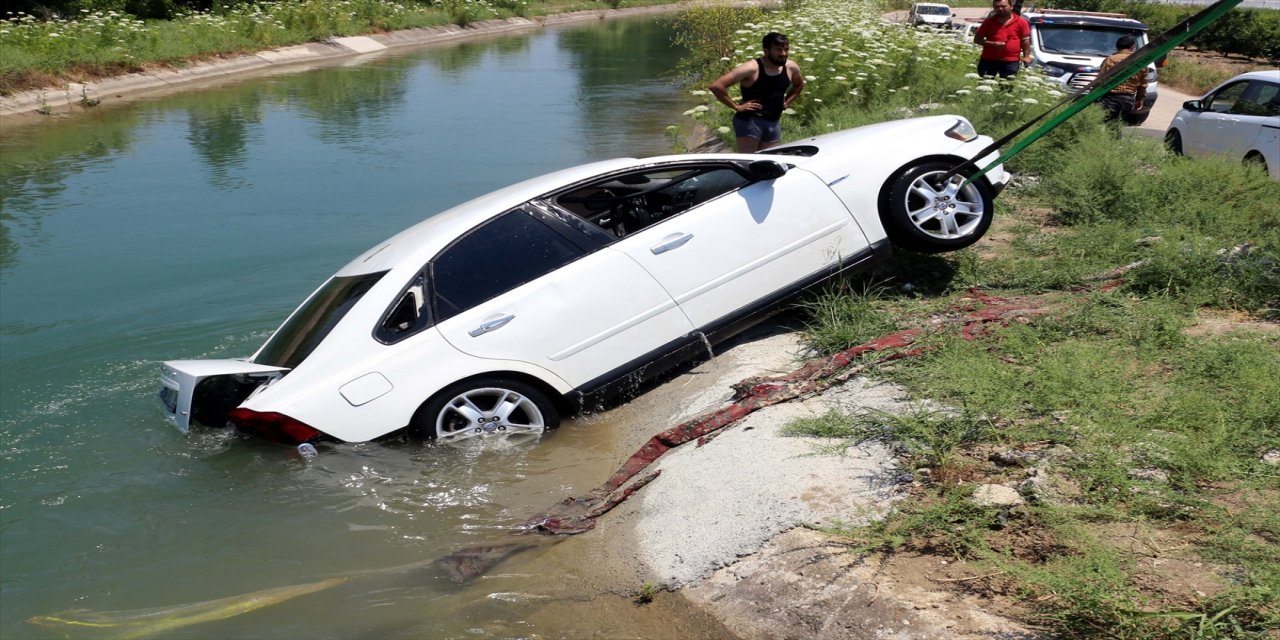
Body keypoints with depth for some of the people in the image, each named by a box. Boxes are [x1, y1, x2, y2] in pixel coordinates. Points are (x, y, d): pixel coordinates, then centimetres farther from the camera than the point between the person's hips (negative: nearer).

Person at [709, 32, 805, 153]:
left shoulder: (791, 68, 2)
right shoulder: (751, 69, -18)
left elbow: (799, 85, 28)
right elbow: (716, 86, -23)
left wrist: (787, 101, 13)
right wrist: (736, 106, -18)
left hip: (774, 123, 7)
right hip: (749, 121, -6)